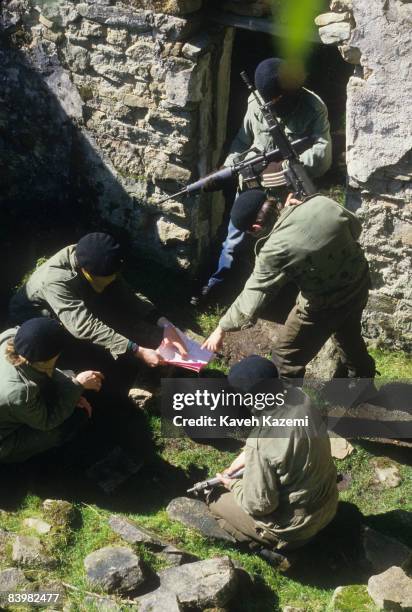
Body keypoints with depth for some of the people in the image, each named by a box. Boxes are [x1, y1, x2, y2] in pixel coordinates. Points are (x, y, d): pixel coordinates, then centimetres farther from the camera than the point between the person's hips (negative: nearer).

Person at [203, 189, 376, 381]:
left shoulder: (275, 249, -29)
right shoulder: (321, 202, -16)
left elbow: (251, 297, -22)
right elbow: (355, 227, 3)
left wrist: (221, 328, -10)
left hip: (324, 306, -7)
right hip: (360, 284, 7)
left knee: (286, 357, 15)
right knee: (349, 336, 37)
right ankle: (364, 375, 62)